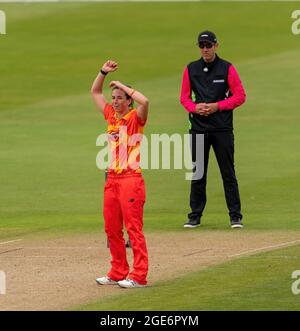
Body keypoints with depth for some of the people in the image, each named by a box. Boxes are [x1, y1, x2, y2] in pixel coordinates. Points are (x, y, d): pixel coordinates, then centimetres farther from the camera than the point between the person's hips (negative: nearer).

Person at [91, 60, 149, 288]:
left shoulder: (136, 118, -5)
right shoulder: (111, 116, 14)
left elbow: (145, 101, -27)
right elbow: (95, 92, 24)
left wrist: (123, 86, -16)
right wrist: (103, 72, 9)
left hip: (131, 179, -8)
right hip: (112, 179, 8)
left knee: (134, 228, -8)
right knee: (112, 229, 11)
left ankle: (139, 276, -9)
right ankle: (118, 273, 19)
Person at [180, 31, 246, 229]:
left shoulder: (227, 69, 0)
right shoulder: (191, 69, 9)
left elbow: (240, 96, 0)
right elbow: (184, 97, 14)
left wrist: (217, 106, -12)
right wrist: (195, 107, -7)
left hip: (222, 128, -3)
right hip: (199, 128, 3)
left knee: (228, 173, -2)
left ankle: (236, 216, 1)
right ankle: (195, 216, 13)